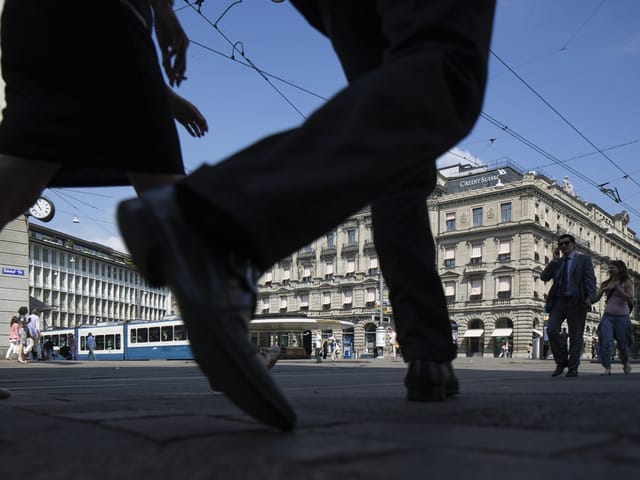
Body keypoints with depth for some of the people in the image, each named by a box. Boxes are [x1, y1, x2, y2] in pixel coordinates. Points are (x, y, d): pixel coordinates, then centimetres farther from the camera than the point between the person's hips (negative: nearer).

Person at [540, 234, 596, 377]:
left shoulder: (584, 259, 7)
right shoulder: (556, 262, 19)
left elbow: (590, 279, -2)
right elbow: (544, 277, 8)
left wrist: (590, 297, -16)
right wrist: (554, 260, 2)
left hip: (576, 301, -3)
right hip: (558, 301, 3)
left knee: (575, 336, 0)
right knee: (551, 330, -12)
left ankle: (573, 367, 8)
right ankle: (561, 361, 4)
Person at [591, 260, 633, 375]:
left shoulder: (627, 282, 1)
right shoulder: (606, 283, 9)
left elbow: (630, 298, -11)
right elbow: (596, 298, 6)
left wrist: (617, 288, -17)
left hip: (622, 317, -2)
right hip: (608, 316, 2)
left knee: (622, 344, 11)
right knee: (606, 342, -15)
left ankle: (626, 363, 39)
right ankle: (607, 368, -15)